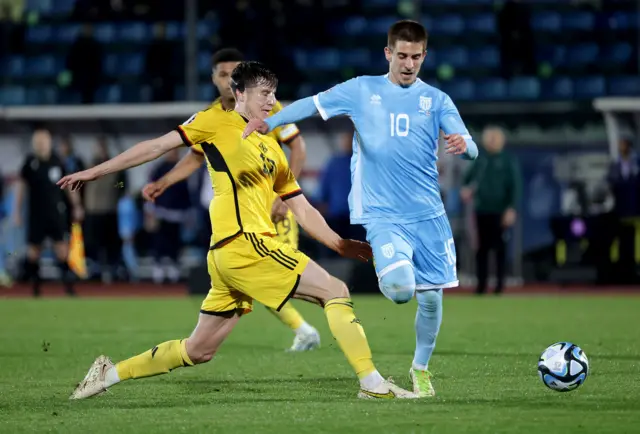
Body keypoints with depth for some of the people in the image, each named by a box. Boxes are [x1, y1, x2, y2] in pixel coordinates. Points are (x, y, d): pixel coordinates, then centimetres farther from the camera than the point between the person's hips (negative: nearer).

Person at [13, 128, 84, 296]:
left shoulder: (57, 162, 1)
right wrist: (17, 211, 1)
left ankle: (67, 281, -4)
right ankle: (34, 282, 15)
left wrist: (76, 206, 8)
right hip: (36, 212, 0)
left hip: (56, 212, 0)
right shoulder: (30, 162, -3)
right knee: (33, 247, 3)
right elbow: (21, 187, 2)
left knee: (61, 244, -5)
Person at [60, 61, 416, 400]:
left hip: (230, 258, 9)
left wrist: (342, 245, 14)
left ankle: (110, 373, 22)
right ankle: (372, 382, -14)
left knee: (199, 350, 14)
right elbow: (158, 147, 2)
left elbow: (304, 211, 23)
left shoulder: (272, 151, 23)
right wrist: (96, 172, 1)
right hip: (244, 243, -9)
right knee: (335, 291, -11)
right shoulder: (218, 123, 1)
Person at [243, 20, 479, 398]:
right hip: (382, 215, -2)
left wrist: (464, 144, -28)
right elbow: (313, 104, -1)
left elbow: (471, 150, -3)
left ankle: (421, 368, 30)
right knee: (400, 288, -25)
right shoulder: (363, 90, 3)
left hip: (428, 215, 2)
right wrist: (269, 122, -16)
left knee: (431, 297, 5)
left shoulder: (436, 100, 5)